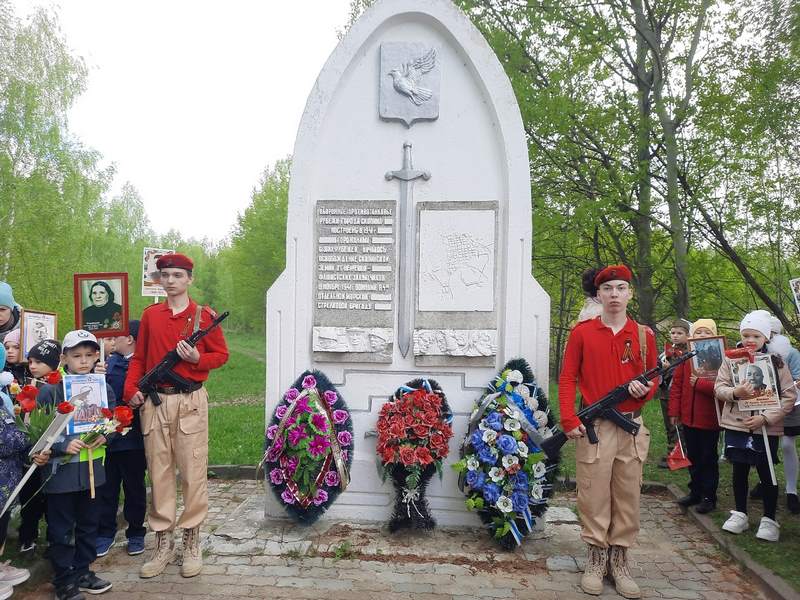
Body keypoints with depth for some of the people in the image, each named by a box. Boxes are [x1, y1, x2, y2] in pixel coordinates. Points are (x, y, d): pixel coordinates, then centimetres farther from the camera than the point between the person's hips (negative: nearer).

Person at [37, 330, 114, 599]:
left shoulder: (103, 388, 2)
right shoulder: (50, 390, -11)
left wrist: (105, 436, -9)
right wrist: (63, 445, -22)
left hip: (92, 467, 4)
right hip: (61, 470, -4)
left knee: (88, 524, 16)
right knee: (61, 529, 7)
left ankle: (82, 573, 32)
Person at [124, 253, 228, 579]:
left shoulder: (204, 315, 1)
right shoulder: (149, 315, 11)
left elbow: (221, 354, 4)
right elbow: (139, 358, 15)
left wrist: (197, 358, -15)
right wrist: (131, 389, 1)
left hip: (190, 400, -3)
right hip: (153, 402, 3)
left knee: (193, 472, 0)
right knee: (159, 472, 7)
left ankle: (192, 542, 13)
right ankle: (163, 542, 20)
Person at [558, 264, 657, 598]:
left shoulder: (644, 335, 7)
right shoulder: (581, 332, 0)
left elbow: (654, 377, 14)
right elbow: (567, 379, -1)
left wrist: (646, 390, -10)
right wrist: (569, 421, -9)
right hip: (594, 427, -2)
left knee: (628, 498, 9)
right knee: (593, 496, 3)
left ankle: (619, 562, 24)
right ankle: (596, 560, 19)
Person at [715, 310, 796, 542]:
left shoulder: (777, 363, -2)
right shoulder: (731, 360, 1)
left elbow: (789, 396, -4)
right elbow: (719, 387, 0)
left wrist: (765, 417, -14)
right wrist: (735, 392, -21)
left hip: (767, 428, -1)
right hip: (736, 425, 1)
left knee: (766, 474, 5)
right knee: (739, 471, 12)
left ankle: (769, 520, 22)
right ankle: (740, 514, 28)